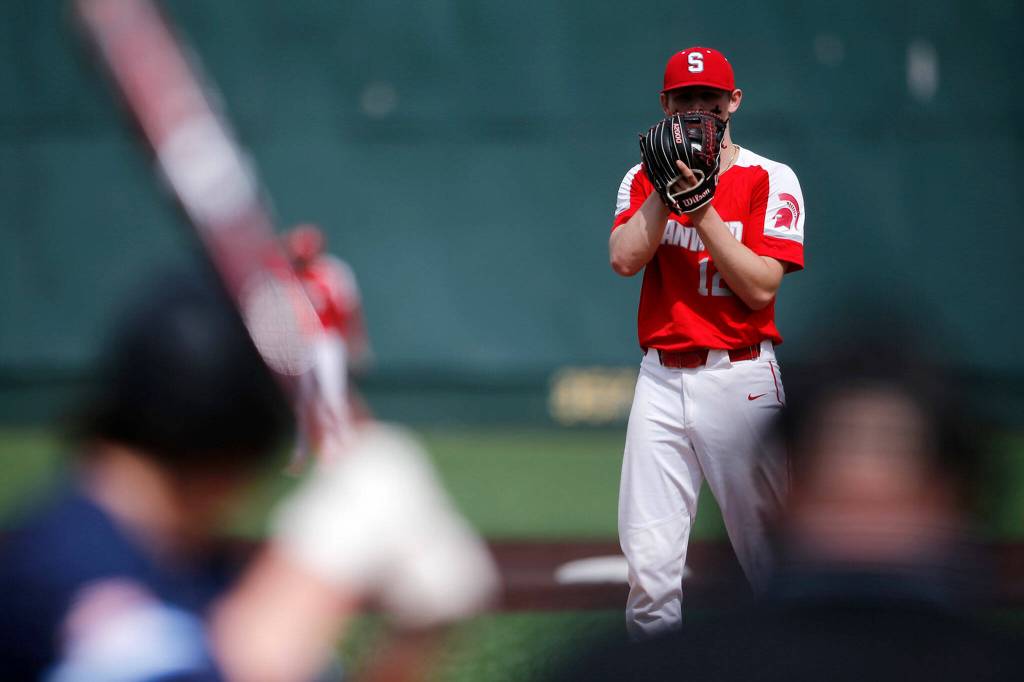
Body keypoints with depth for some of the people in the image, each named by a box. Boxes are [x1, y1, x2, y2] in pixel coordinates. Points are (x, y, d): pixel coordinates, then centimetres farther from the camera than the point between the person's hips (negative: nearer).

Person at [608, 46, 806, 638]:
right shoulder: (643, 178, 13)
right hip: (662, 381, 3)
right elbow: (625, 259, -5)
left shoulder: (770, 179, 1)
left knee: (769, 555, -2)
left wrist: (701, 208, -14)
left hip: (742, 379, -3)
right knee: (649, 563, -5)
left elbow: (761, 287, -10)